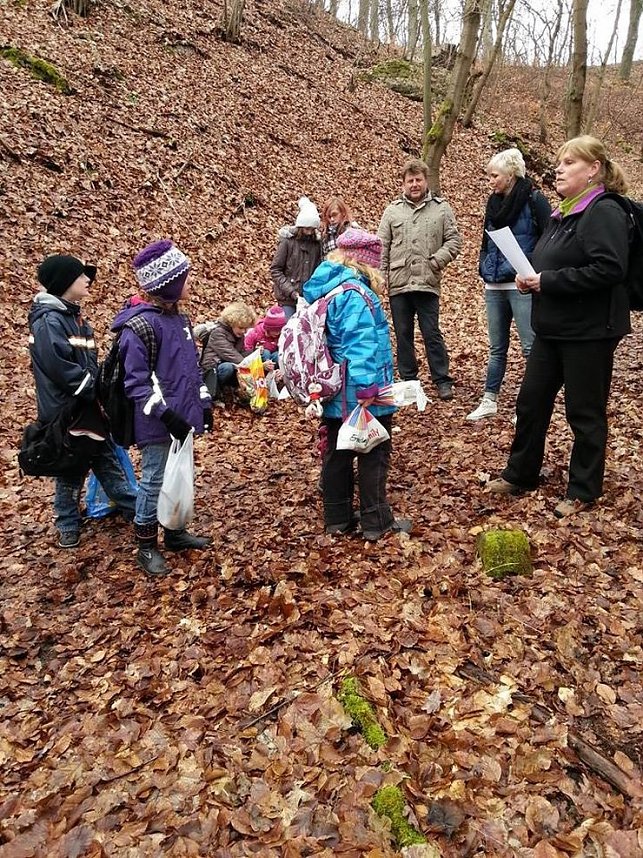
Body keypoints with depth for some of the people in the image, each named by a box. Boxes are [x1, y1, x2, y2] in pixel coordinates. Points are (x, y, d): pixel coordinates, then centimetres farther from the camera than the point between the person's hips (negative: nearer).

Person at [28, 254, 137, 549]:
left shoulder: (73, 315, 11)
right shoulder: (48, 320, -18)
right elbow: (61, 368, -26)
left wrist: (99, 386, 4)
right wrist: (95, 390, -17)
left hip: (86, 406, 8)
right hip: (64, 411, -8)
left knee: (107, 460, 16)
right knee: (71, 469, 6)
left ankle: (134, 509, 26)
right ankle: (68, 525, 23)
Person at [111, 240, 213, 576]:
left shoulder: (178, 317, 11)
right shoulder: (140, 325, -16)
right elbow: (136, 380, -18)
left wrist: (204, 403, 15)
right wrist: (166, 413, -24)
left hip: (182, 417, 8)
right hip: (159, 424, -8)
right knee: (155, 481, 4)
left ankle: (174, 532, 36)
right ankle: (147, 547, 19)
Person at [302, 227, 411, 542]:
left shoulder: (322, 288, 10)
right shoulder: (355, 293, -19)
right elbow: (361, 343, -27)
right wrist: (367, 386, -29)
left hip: (333, 393, 9)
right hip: (360, 396, -9)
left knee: (337, 453, 14)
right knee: (373, 455, 4)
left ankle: (337, 518, 25)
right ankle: (376, 522, 13)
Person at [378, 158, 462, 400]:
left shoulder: (441, 208, 7)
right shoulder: (392, 211, 10)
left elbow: (454, 240, 4)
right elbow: (382, 247, 8)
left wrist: (437, 260, -11)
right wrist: (381, 277, 0)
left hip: (427, 283, -2)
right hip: (398, 283, 2)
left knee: (432, 333, -1)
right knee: (403, 334, 8)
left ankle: (442, 380, 8)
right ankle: (407, 380, 19)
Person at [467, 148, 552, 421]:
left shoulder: (534, 200, -7)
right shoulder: (493, 203, 12)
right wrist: (484, 268, 12)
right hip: (494, 286, 6)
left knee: (531, 347, -2)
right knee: (497, 347, 12)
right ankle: (489, 401, 19)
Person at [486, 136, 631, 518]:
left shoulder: (604, 212, -14)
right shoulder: (564, 214, 15)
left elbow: (609, 269, -25)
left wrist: (548, 281, -22)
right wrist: (532, 278, 3)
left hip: (589, 333, -9)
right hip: (552, 329, 9)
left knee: (585, 413, 3)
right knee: (531, 402, 14)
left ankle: (583, 491, 19)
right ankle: (520, 474, 29)